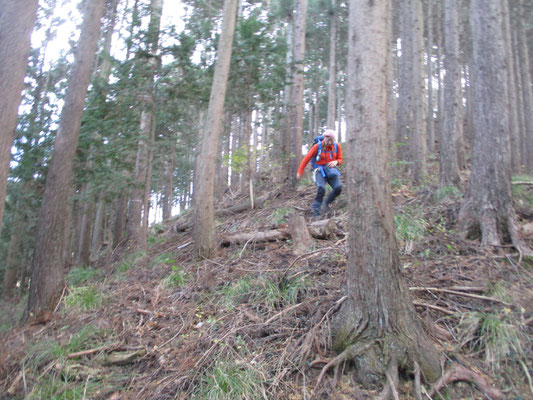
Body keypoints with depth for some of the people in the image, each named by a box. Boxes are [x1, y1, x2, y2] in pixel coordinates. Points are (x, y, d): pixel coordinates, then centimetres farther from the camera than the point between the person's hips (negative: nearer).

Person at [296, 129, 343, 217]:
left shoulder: (337, 146, -2)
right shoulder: (317, 146, -11)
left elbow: (340, 159, 8)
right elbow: (306, 158, -4)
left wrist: (336, 162, -17)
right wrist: (300, 172, -3)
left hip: (331, 170, 3)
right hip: (320, 171, -3)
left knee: (338, 188, -22)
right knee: (321, 189, -29)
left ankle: (327, 203, 5)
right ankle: (316, 210, -11)